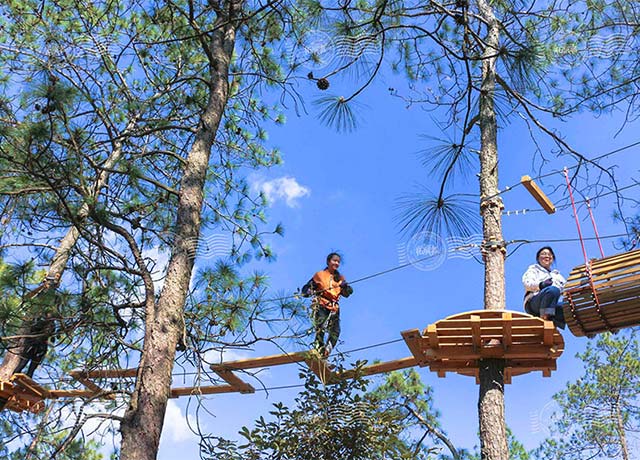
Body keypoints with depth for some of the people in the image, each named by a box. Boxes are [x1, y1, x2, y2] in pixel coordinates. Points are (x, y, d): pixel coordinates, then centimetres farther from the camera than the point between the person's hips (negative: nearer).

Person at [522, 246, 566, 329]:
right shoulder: (534, 269, 18)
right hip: (534, 304, -5)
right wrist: (541, 284, -22)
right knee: (553, 289, -35)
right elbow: (527, 283, -2)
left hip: (555, 306, 5)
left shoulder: (557, 274, 34)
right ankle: (544, 317, -36)